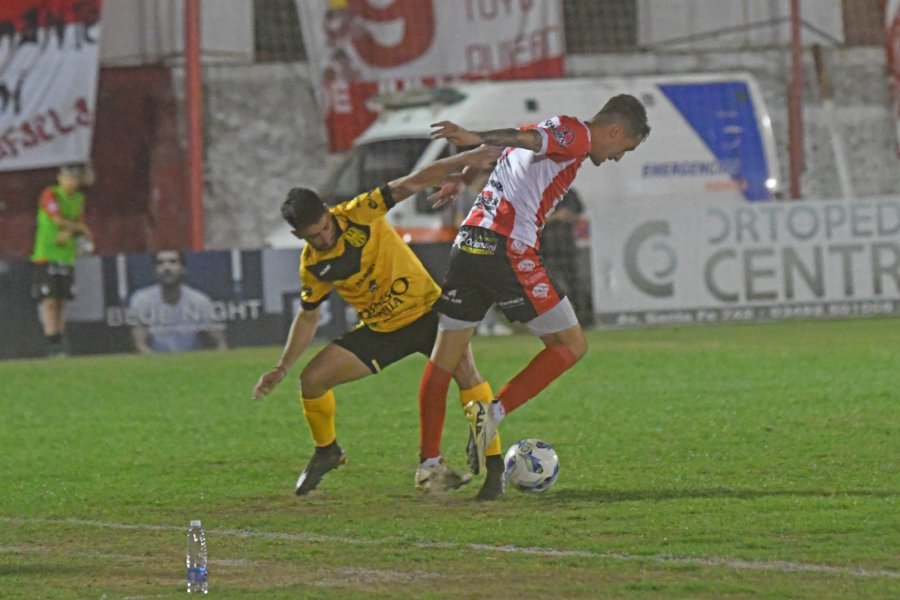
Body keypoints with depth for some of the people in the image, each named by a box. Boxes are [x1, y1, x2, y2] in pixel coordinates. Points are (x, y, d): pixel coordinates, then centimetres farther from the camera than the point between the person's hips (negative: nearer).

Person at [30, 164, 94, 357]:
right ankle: (53, 345, -15)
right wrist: (82, 229, -2)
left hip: (67, 257, 6)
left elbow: (78, 224, 7)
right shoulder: (50, 195, -8)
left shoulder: (78, 199, 13)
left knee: (61, 302, 6)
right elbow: (58, 220, -16)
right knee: (50, 301, -11)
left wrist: (68, 232, -16)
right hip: (47, 256, -6)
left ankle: (60, 346, 9)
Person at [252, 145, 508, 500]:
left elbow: (412, 184, -16)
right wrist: (282, 368, 6)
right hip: (380, 331, 4)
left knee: (462, 367, -29)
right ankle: (327, 451, 23)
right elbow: (308, 317, 11)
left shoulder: (360, 214, -14)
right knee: (312, 378, -5)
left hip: (427, 309, -4)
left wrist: (462, 161, -25)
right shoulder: (313, 267, -3)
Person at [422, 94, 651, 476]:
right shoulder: (576, 134, -3)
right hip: (509, 251, -9)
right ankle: (494, 412, -9)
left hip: (468, 244, 9)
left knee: (445, 355, 11)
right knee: (571, 345, 3)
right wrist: (477, 139, -35)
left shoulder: (555, 131, 24)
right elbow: (527, 138, -21)